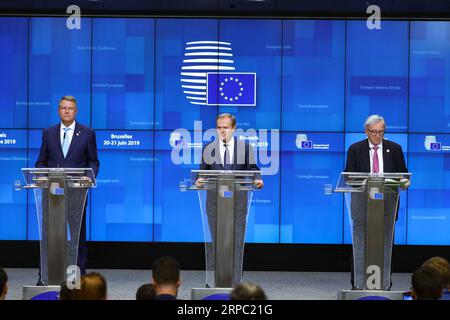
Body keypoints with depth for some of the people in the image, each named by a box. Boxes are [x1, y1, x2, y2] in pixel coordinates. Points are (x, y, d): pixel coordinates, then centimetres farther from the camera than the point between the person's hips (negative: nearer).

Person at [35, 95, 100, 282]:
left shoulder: (87, 133, 5)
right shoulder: (48, 133, 10)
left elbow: (93, 161, 6)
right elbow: (41, 161, 11)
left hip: (76, 190, -1)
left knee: (78, 235, 4)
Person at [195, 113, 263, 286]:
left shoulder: (245, 147, 8)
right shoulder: (208, 148, 10)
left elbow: (252, 168, 5)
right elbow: (203, 171, 7)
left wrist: (257, 180, -15)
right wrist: (200, 180, -14)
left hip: (238, 200, -1)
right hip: (214, 199, 1)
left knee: (237, 239, -2)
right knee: (215, 240, 3)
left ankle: (235, 281, 2)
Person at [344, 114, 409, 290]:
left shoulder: (394, 149, 8)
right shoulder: (355, 149, 5)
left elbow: (403, 173, 8)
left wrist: (405, 182, -15)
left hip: (387, 203, 1)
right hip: (362, 202, -1)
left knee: (386, 242, 2)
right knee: (361, 243, 0)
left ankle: (385, 284, 7)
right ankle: (358, 283, 4)